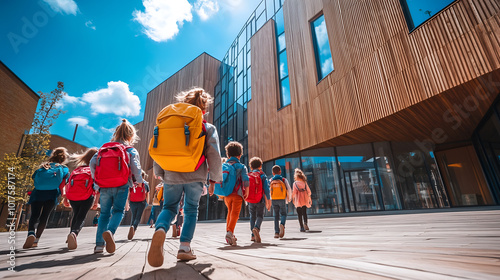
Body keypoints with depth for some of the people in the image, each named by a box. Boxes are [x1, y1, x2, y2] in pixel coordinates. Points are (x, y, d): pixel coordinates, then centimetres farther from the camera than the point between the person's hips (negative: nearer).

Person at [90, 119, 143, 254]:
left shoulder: (104, 148, 15)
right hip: (121, 187, -3)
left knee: (104, 213, 16)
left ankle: (99, 244, 12)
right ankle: (110, 231, -21)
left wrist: (96, 180, 16)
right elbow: (136, 168, -6)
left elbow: (92, 162, 4)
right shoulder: (131, 150, 4)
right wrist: (139, 181, 12)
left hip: (104, 187, 4)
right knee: (118, 211, 7)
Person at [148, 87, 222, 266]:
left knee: (169, 208, 17)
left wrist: (159, 172, 20)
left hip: (171, 175, 2)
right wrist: (214, 178, 4)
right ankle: (184, 248, 12)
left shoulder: (170, 123, 8)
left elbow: (157, 150, 8)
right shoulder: (207, 128, 0)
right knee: (191, 210, 17)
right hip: (195, 177, -1)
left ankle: (160, 231, -14)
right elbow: (214, 154, -6)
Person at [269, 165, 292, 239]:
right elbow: (289, 190, 0)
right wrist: (289, 199, 15)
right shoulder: (284, 179, 3)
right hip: (282, 199, -2)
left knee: (276, 216, 12)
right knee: (283, 214, 11)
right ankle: (282, 224, -20)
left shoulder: (271, 180, 7)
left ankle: (276, 232, 7)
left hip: (274, 200, 2)